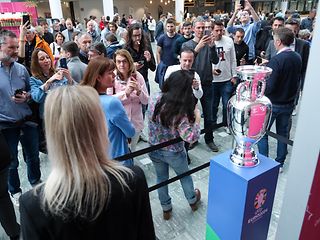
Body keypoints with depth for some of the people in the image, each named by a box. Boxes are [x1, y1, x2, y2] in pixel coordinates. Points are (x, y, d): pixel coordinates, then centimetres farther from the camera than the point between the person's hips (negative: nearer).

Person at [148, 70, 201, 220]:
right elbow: (191, 137, -32)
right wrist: (197, 118, -18)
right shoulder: (180, 111, -31)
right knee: (184, 176, 26)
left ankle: (166, 209, 45)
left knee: (161, 178, 26)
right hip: (173, 153, -3)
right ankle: (192, 200, 53)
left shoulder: (155, 100, -14)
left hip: (154, 150, 4)